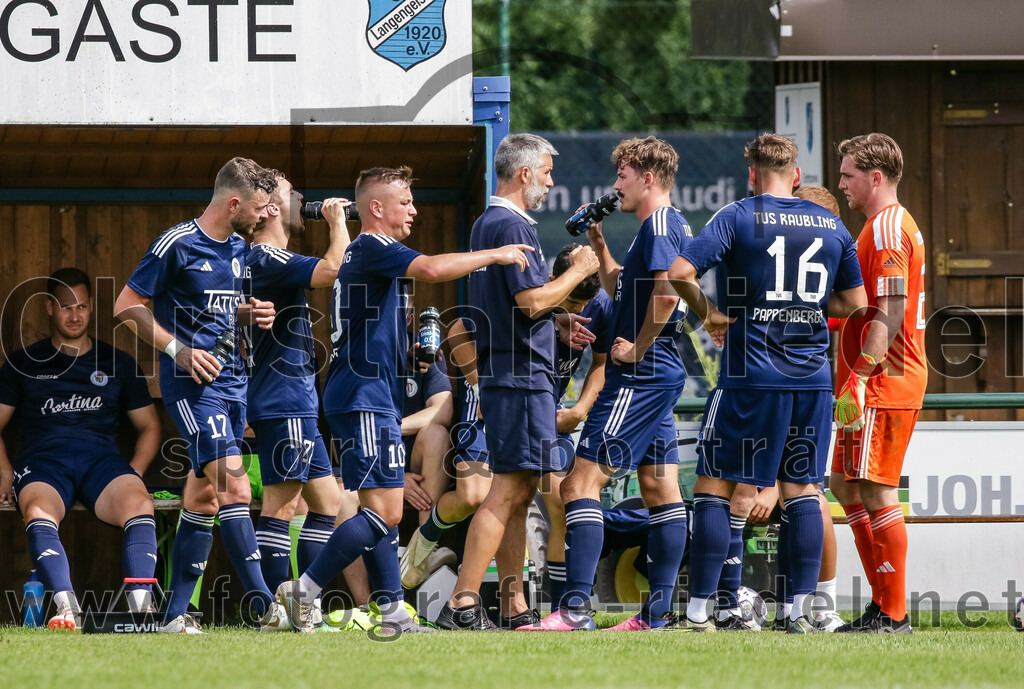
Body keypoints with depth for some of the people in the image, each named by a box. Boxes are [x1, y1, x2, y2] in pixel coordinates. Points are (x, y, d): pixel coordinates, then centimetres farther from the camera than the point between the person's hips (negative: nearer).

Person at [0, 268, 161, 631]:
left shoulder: (117, 363, 22)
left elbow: (149, 426, 24)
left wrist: (134, 473, 5)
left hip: (102, 459, 1)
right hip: (43, 460, -1)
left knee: (139, 503, -35)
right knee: (38, 510, -38)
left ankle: (141, 604, -46)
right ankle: (67, 608, -53)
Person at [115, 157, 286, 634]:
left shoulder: (238, 248, 14)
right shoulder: (177, 245, -10)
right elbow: (127, 307, -8)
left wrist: (251, 313, 6)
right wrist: (179, 350, -17)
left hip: (231, 380, 8)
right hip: (192, 381, -8)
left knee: (205, 497, 8)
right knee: (234, 488, -18)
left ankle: (176, 614, 14)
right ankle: (264, 607, -23)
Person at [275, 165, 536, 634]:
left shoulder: (364, 253, 20)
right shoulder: (372, 250, -12)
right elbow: (432, 269, -28)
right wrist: (495, 255, -18)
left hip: (370, 398, 11)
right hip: (365, 399, -11)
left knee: (381, 511, 10)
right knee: (385, 511, -14)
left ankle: (393, 613, 9)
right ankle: (303, 591, -14)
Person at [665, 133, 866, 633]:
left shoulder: (739, 217, -4)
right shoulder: (831, 225, 9)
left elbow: (679, 272, -15)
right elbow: (854, 301, 16)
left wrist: (710, 315, 0)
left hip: (751, 376, -4)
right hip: (813, 377, 4)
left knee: (714, 485, 3)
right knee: (802, 488, 11)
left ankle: (699, 609, 0)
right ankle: (802, 607, 5)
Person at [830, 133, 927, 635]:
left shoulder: (887, 228, -13)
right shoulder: (891, 225, 20)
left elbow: (889, 313, -20)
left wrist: (859, 381, -23)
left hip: (882, 385, -11)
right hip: (887, 382, 11)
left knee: (875, 491, -9)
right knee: (846, 485, 14)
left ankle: (894, 616, -8)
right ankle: (883, 606, 16)